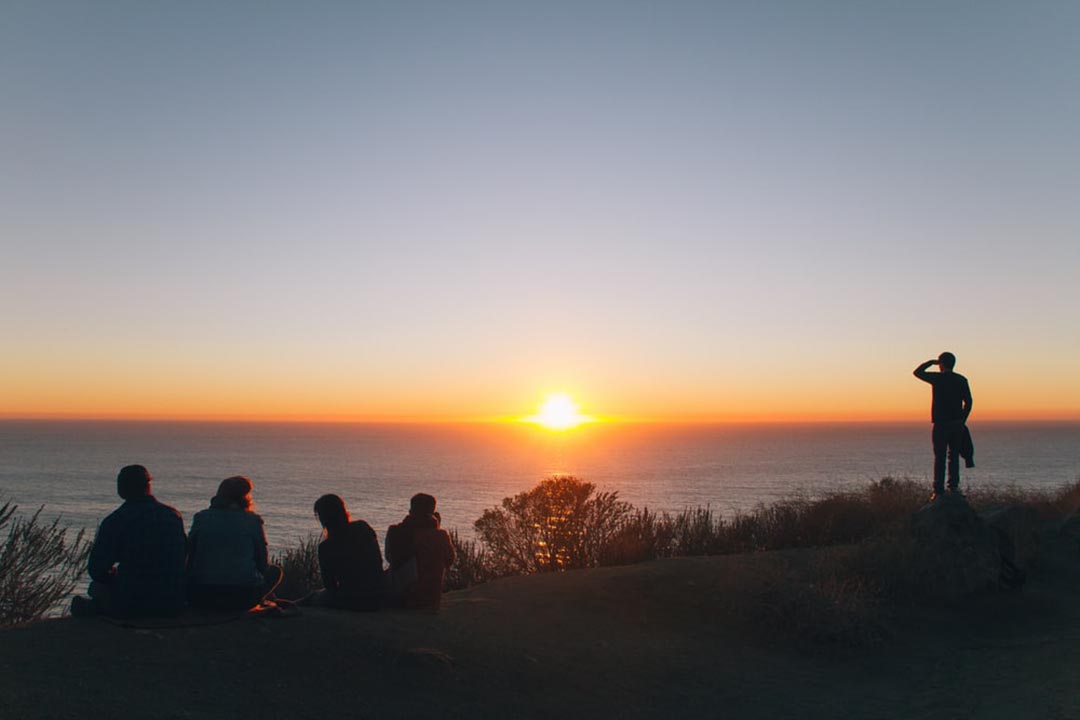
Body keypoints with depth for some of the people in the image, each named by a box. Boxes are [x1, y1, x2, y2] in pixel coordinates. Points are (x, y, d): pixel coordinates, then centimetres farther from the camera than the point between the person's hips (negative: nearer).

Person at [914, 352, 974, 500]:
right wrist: (962, 420, 14)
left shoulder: (937, 378, -6)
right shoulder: (961, 380, 5)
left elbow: (917, 372, 8)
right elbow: (968, 402, 6)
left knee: (939, 457, -1)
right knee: (954, 456, 13)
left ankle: (939, 490, -3)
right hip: (957, 424, 4)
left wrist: (931, 362, 15)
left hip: (941, 424, -3)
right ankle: (953, 486, 8)